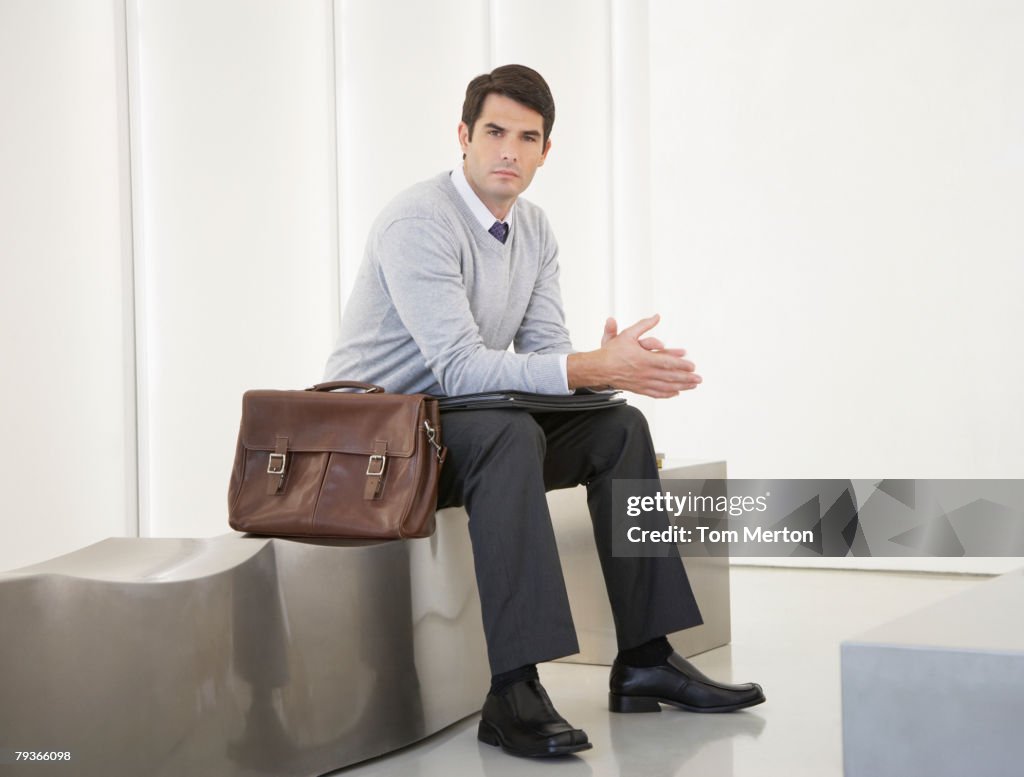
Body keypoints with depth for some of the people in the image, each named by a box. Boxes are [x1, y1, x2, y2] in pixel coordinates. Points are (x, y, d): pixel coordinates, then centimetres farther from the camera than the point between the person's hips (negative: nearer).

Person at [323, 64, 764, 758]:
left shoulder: (535, 230, 7)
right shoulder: (419, 223, -20)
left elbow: (546, 355, 3)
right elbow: (461, 369, -29)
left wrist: (614, 364, -20)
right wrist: (598, 369, -34)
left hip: (459, 425, 8)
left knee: (618, 427, -5)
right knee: (507, 434, -36)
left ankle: (644, 659, -4)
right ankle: (514, 690, -39)